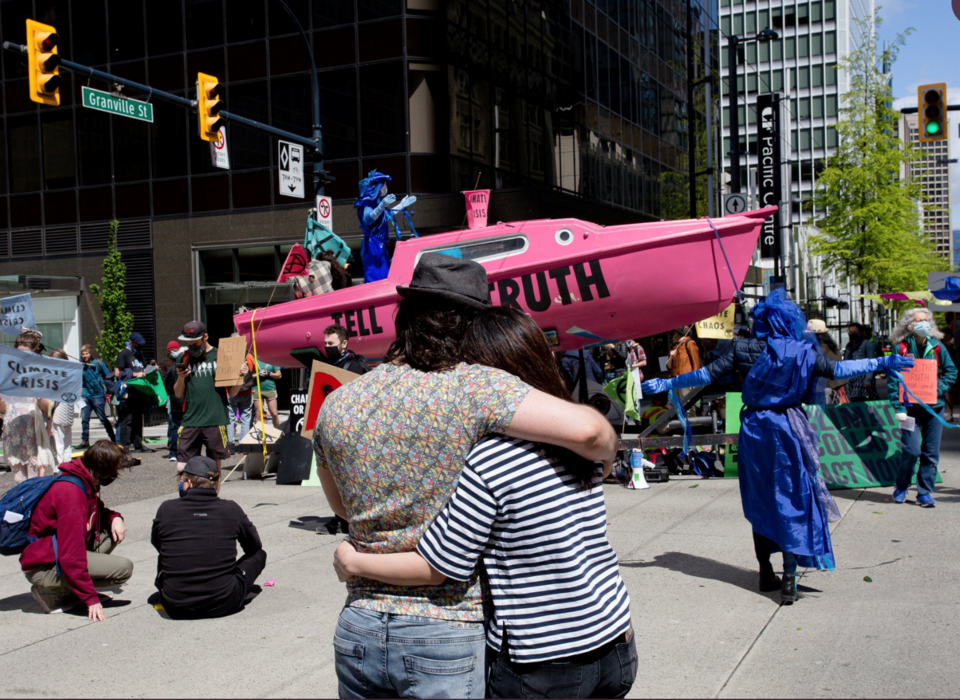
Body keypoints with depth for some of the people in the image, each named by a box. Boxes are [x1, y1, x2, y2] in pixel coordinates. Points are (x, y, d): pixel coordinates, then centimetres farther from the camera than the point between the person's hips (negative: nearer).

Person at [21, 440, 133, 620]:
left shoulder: (86, 483, 4)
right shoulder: (72, 493, -26)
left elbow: (96, 511, 24)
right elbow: (71, 555, -29)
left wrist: (115, 517, 0)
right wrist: (91, 598, -26)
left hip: (59, 552, 10)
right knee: (124, 568, -19)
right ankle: (51, 591, -9)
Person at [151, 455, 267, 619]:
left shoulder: (166, 509, -5)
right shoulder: (231, 510, -4)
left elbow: (156, 544, 16)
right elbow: (254, 546, 15)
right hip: (223, 606, -2)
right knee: (259, 554, 21)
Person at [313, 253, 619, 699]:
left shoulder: (335, 406, 3)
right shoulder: (473, 387, -14)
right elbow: (585, 429, -22)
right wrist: (605, 455, 0)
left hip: (358, 630, 5)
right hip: (450, 634, -4)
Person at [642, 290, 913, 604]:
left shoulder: (744, 351, -4)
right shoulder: (803, 353, -4)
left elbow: (708, 374, -7)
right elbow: (836, 370, -1)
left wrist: (666, 384, 1)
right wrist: (882, 363, 10)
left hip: (755, 430, 2)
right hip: (789, 429, -1)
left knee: (760, 501, 12)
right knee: (792, 501, 2)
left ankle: (766, 572, 20)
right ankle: (789, 577, -5)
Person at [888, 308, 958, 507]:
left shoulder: (937, 346, 5)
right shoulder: (901, 348, -3)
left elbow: (951, 371, 9)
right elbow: (892, 379, -4)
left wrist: (939, 389, -8)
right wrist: (898, 407, -11)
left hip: (934, 407, 3)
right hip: (911, 407, -3)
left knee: (931, 452, 4)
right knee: (912, 451, -8)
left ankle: (925, 493, 15)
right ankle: (901, 487, 15)